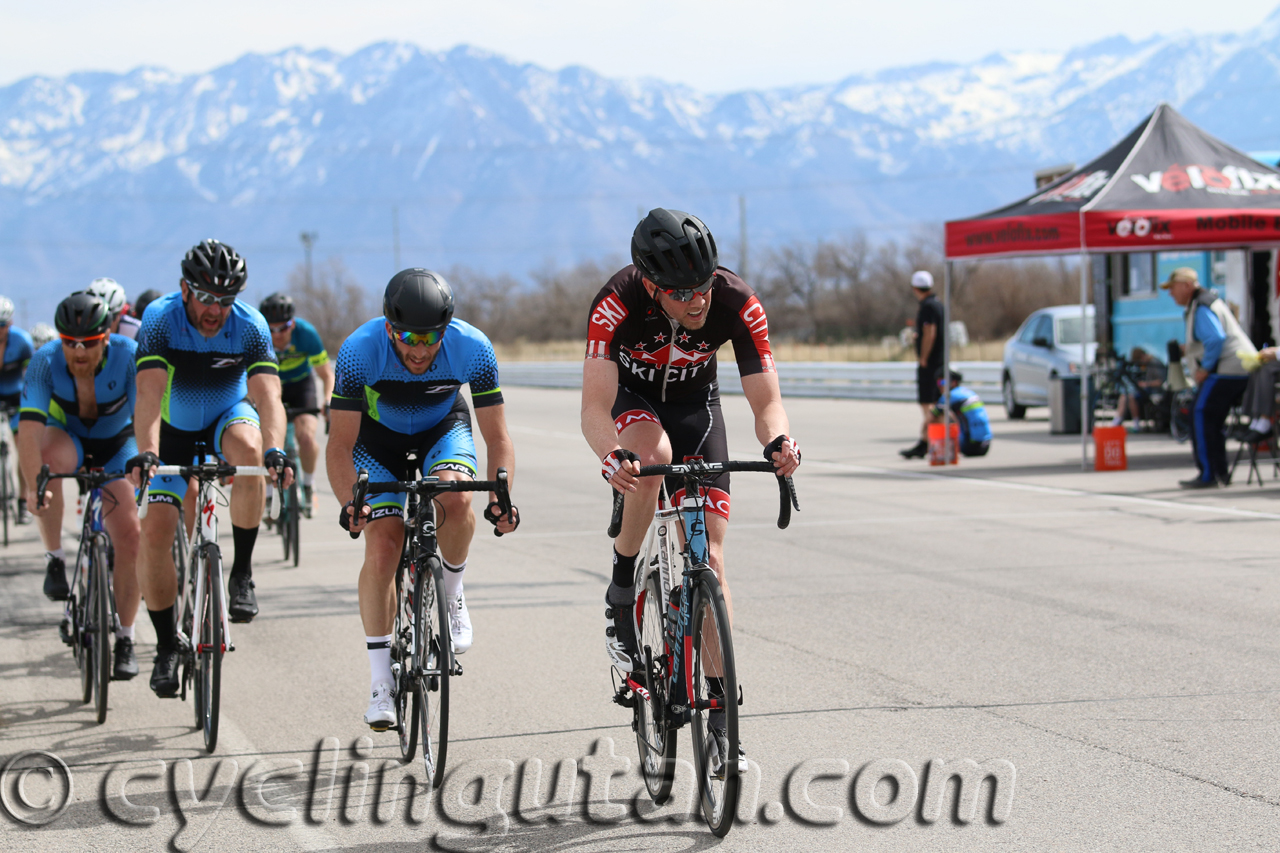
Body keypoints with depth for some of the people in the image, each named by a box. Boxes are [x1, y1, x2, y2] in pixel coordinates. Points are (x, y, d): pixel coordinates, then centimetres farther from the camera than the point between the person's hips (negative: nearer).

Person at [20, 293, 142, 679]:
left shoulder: (129, 356, -29)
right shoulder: (46, 361, -27)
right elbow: (29, 427, -36)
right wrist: (34, 485, -50)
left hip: (117, 444, 1)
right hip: (67, 438, -1)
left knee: (130, 534, -12)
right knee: (48, 457, -37)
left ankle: (125, 638, 4)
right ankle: (55, 559, -19)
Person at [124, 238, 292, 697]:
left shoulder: (250, 326, -23)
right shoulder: (160, 319, -25)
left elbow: (267, 394, -35)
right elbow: (149, 394, -37)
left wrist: (274, 450, -54)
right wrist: (146, 452, -53)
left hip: (229, 417, 0)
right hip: (174, 430, 0)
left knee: (248, 448, -36)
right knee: (154, 531, -12)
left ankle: (242, 572, -21)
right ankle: (167, 648, 4)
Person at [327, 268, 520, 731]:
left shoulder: (473, 348, -31)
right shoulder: (359, 351, -33)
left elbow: (497, 437, -24)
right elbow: (340, 445, -29)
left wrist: (500, 498, -41)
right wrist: (349, 503, -46)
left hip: (443, 428, 0)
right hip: (379, 436, 0)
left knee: (455, 499, -32)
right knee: (382, 551, -13)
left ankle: (452, 595, -4)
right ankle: (381, 681, 0)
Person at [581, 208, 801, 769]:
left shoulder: (737, 304, -31)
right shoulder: (616, 304, -35)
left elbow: (766, 401, -29)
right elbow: (594, 409, -40)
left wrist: (778, 441, -52)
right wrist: (613, 458, -61)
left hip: (695, 403, 2)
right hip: (630, 397, -1)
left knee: (709, 558, -8)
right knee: (652, 454, -38)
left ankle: (720, 710, 0)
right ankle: (621, 588, -16)